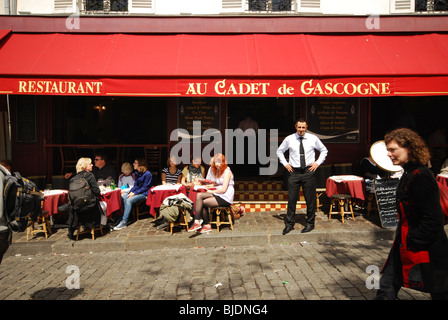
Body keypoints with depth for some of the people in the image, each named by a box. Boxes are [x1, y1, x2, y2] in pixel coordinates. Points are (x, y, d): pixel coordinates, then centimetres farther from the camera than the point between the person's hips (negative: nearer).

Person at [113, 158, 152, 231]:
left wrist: (134, 193, -19)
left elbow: (145, 187, -14)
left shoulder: (147, 174, -12)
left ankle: (124, 222, -26)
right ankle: (121, 217, -18)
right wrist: (131, 191, -4)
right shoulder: (137, 173, 13)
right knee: (122, 196, -15)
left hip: (144, 193, -8)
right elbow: (136, 185, 16)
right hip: (136, 191, 8)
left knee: (129, 200, -28)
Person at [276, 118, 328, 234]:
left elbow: (324, 150, 16)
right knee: (291, 198, 1)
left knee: (310, 199, 6)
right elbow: (279, 151, 17)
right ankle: (289, 224, 14)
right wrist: (285, 163, 6)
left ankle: (310, 223, 22)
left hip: (308, 171, 0)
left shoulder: (313, 138, 2)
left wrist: (318, 163, 3)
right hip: (294, 172, 0)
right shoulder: (289, 139, 2)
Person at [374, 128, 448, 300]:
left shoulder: (421, 177, -22)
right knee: (387, 287, 12)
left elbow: (433, 219, -24)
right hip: (405, 245, 9)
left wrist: (412, 242, -17)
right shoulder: (409, 174, 9)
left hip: (426, 250, -9)